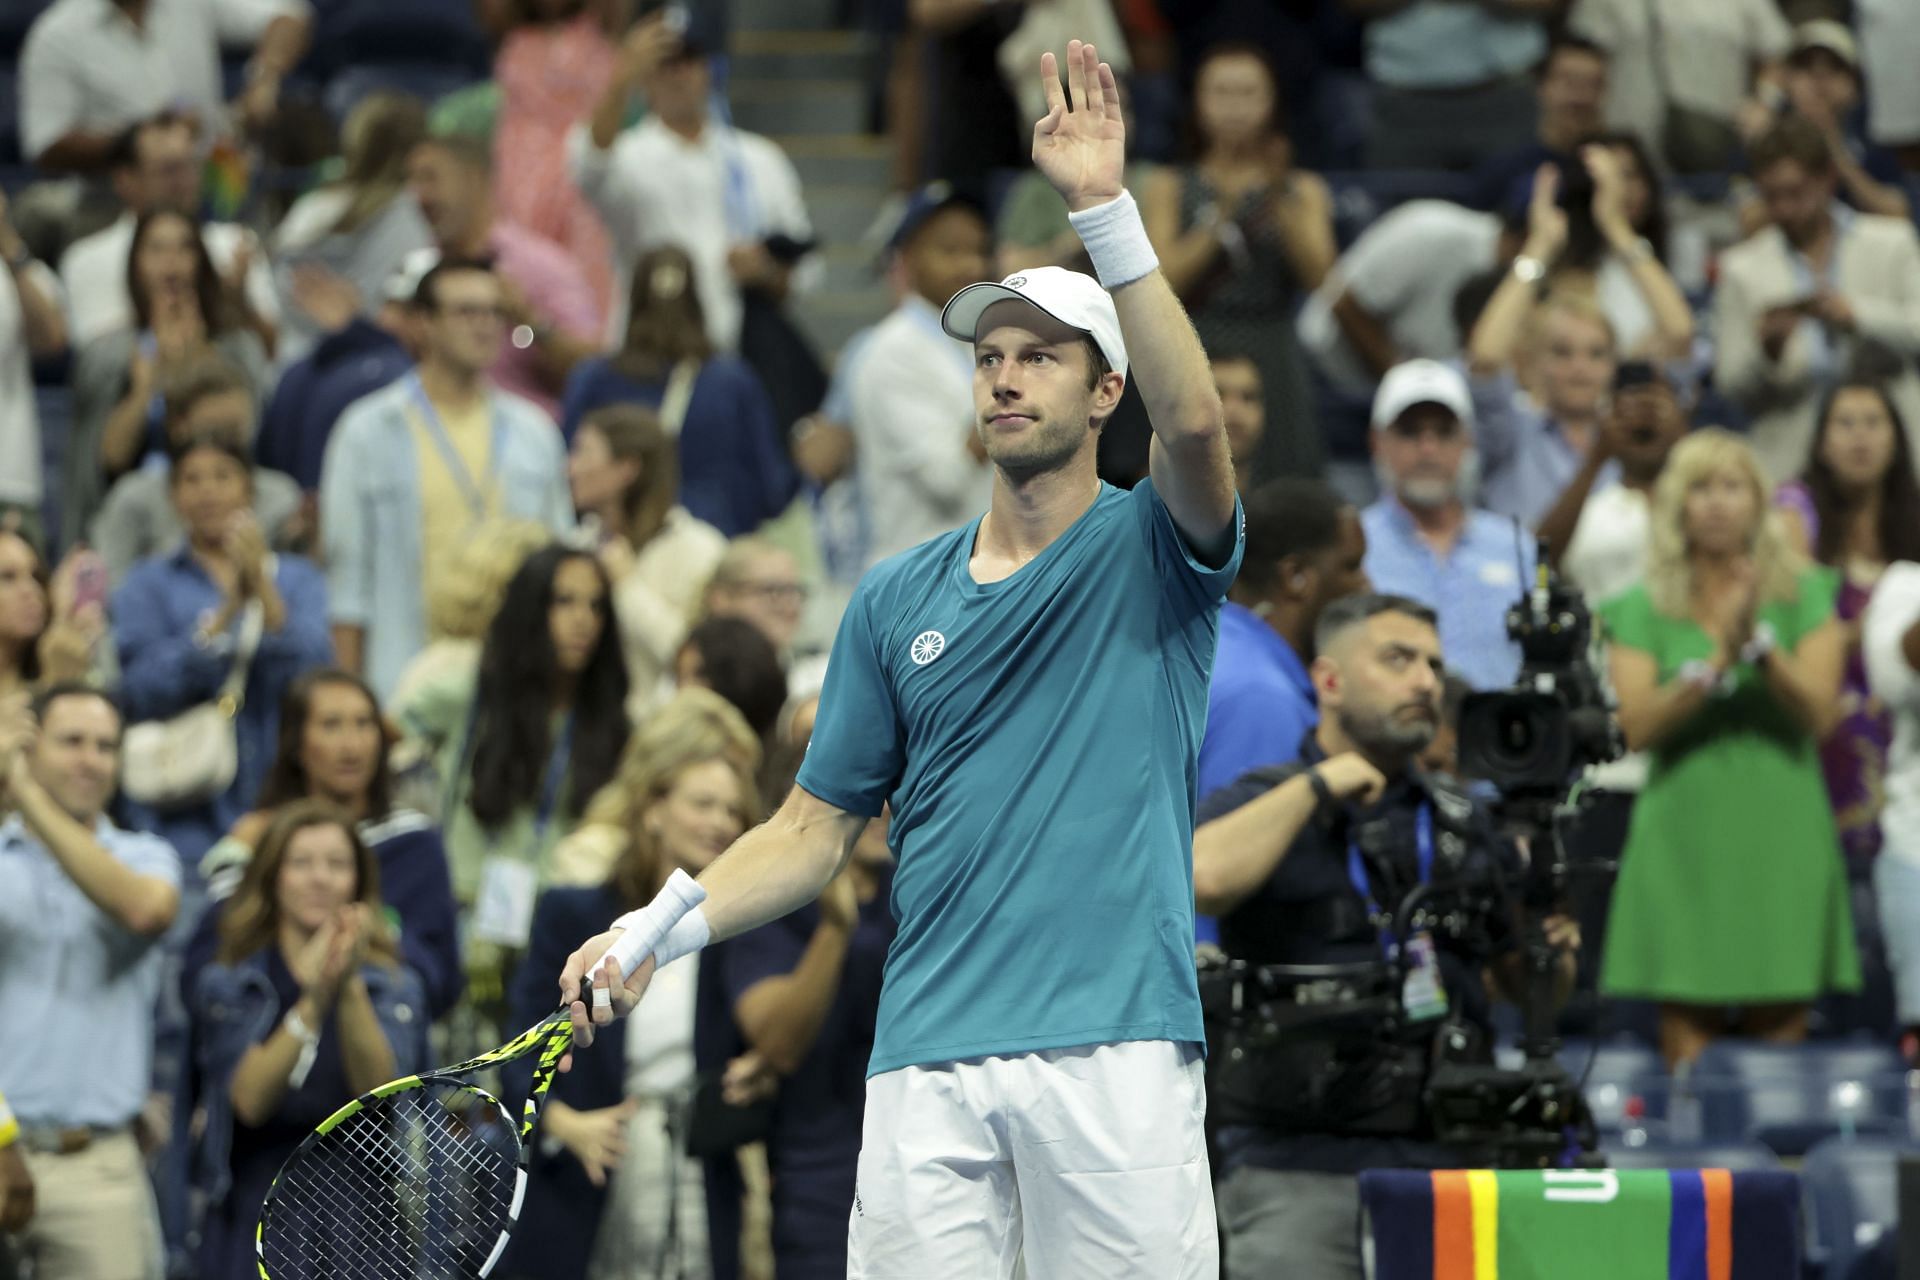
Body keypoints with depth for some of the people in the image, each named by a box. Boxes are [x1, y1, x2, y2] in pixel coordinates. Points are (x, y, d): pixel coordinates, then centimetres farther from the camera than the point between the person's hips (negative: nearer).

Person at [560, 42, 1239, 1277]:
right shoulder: (896, 601, 16)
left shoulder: (1151, 553, 6)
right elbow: (818, 828, 17)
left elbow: (1195, 423, -17)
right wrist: (659, 934, 2)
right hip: (929, 1066, 3)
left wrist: (1107, 211, -23)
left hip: (1114, 1054, -3)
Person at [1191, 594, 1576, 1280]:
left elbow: (1528, 988, 24)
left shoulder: (1463, 821, 18)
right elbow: (1206, 877, -19)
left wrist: (1553, 950, 0)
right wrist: (1317, 785, -8)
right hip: (1299, 1166, -4)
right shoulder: (1263, 805, 5)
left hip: (1445, 1161, 4)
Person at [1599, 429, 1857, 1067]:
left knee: (1781, 1047, -2)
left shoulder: (1803, 596, 8)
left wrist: (1759, 643, -17)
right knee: (1688, 1050, -6)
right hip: (1684, 841, 0)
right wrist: (1717, 661, -17)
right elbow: (1635, 726, -7)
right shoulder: (1642, 609, 6)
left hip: (1781, 843, 1)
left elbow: (1819, 713, -4)